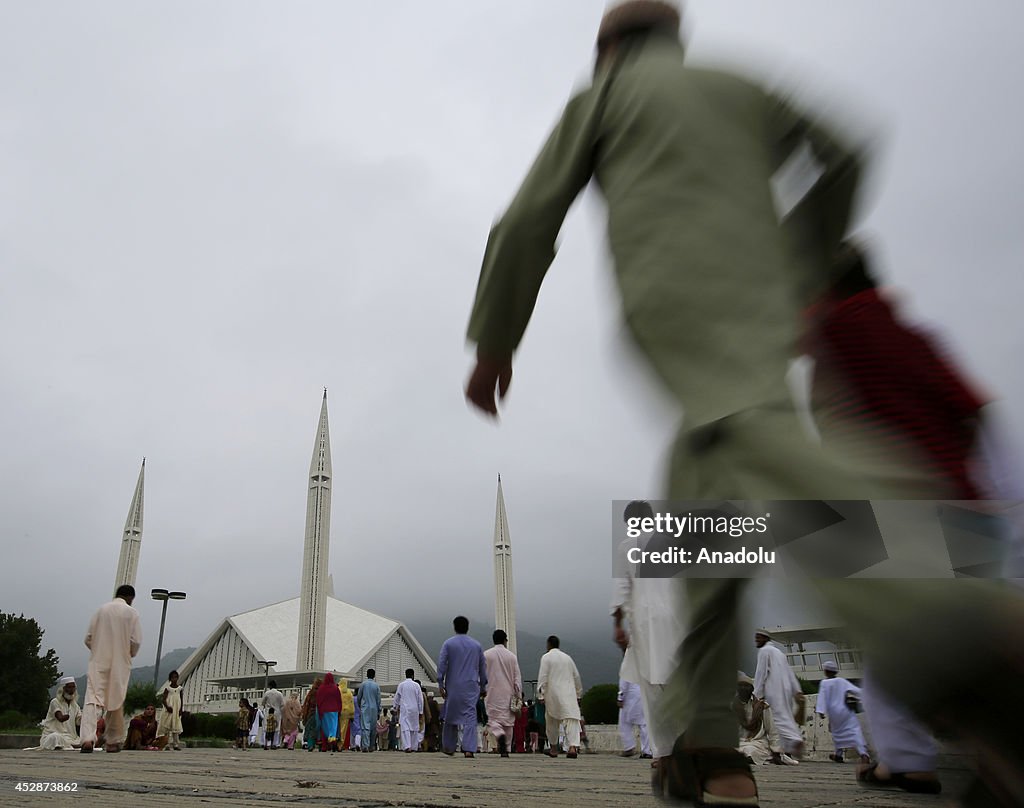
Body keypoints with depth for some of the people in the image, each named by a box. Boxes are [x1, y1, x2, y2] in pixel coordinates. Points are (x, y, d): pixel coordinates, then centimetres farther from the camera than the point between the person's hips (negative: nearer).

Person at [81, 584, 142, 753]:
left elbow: (88, 638, 4)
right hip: (120, 664, -1)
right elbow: (136, 641, -7)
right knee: (116, 702, 10)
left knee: (92, 699, -4)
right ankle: (113, 742, 19)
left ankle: (88, 738, -22)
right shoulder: (131, 613, -3)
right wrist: (130, 654, 13)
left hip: (98, 663, 1)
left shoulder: (101, 609, 5)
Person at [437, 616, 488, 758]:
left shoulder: (448, 643, 1)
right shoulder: (477, 645, 9)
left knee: (451, 717, 13)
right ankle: (469, 748, -15)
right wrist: (483, 687, 21)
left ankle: (448, 747, 23)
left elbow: (441, 665, -5)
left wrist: (441, 685, -3)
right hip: (471, 687, 1)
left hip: (453, 687, 0)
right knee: (470, 716, -3)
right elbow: (483, 668, 13)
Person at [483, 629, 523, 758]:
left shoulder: (486, 655, -2)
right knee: (508, 722, 11)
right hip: (508, 694, 1)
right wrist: (518, 698, 6)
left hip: (493, 695, -1)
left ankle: (500, 735, -24)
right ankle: (506, 749, 12)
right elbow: (517, 678, 1)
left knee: (493, 719, 4)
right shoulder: (511, 656, 1)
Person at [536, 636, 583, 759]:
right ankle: (573, 747, -23)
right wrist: (578, 694, 26)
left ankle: (554, 749, 23)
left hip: (553, 694, -3)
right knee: (572, 719, -6)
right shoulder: (567, 657, 14)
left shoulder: (546, 657, 0)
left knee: (552, 721, 13)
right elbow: (576, 677, 18)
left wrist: (541, 695, -5)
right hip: (569, 694, 3)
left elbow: (543, 677, -8)